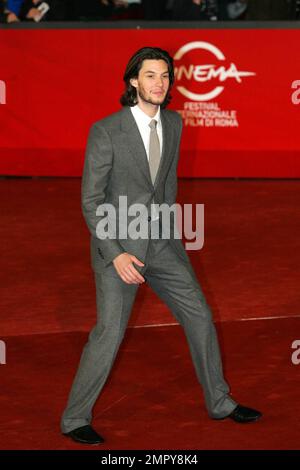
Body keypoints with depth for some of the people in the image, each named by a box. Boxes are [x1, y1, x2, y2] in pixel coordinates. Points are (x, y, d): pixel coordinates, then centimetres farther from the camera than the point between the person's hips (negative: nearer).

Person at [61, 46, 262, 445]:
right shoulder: (105, 132, -17)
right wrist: (116, 255, -21)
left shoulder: (173, 123, 2)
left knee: (200, 317, 9)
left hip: (161, 241, 6)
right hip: (117, 245, -6)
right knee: (110, 332, -8)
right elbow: (91, 201, -15)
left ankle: (220, 402, 26)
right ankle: (75, 419, 7)